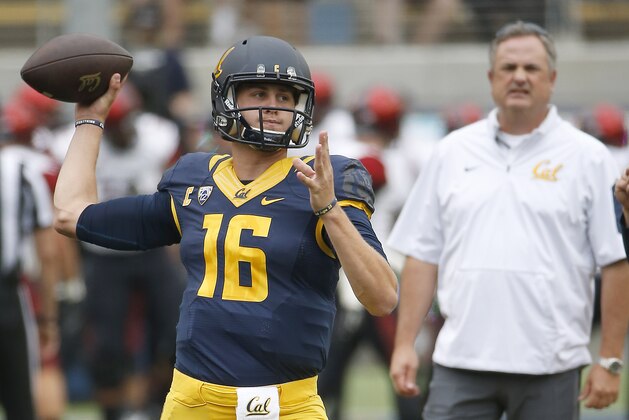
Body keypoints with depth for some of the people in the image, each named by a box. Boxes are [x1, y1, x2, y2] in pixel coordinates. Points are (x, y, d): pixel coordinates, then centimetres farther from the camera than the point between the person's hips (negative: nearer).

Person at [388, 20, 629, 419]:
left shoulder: (587, 158, 1)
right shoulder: (453, 152, 10)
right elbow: (422, 255, 10)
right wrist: (405, 343, 2)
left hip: (550, 368, -2)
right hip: (461, 363, 2)